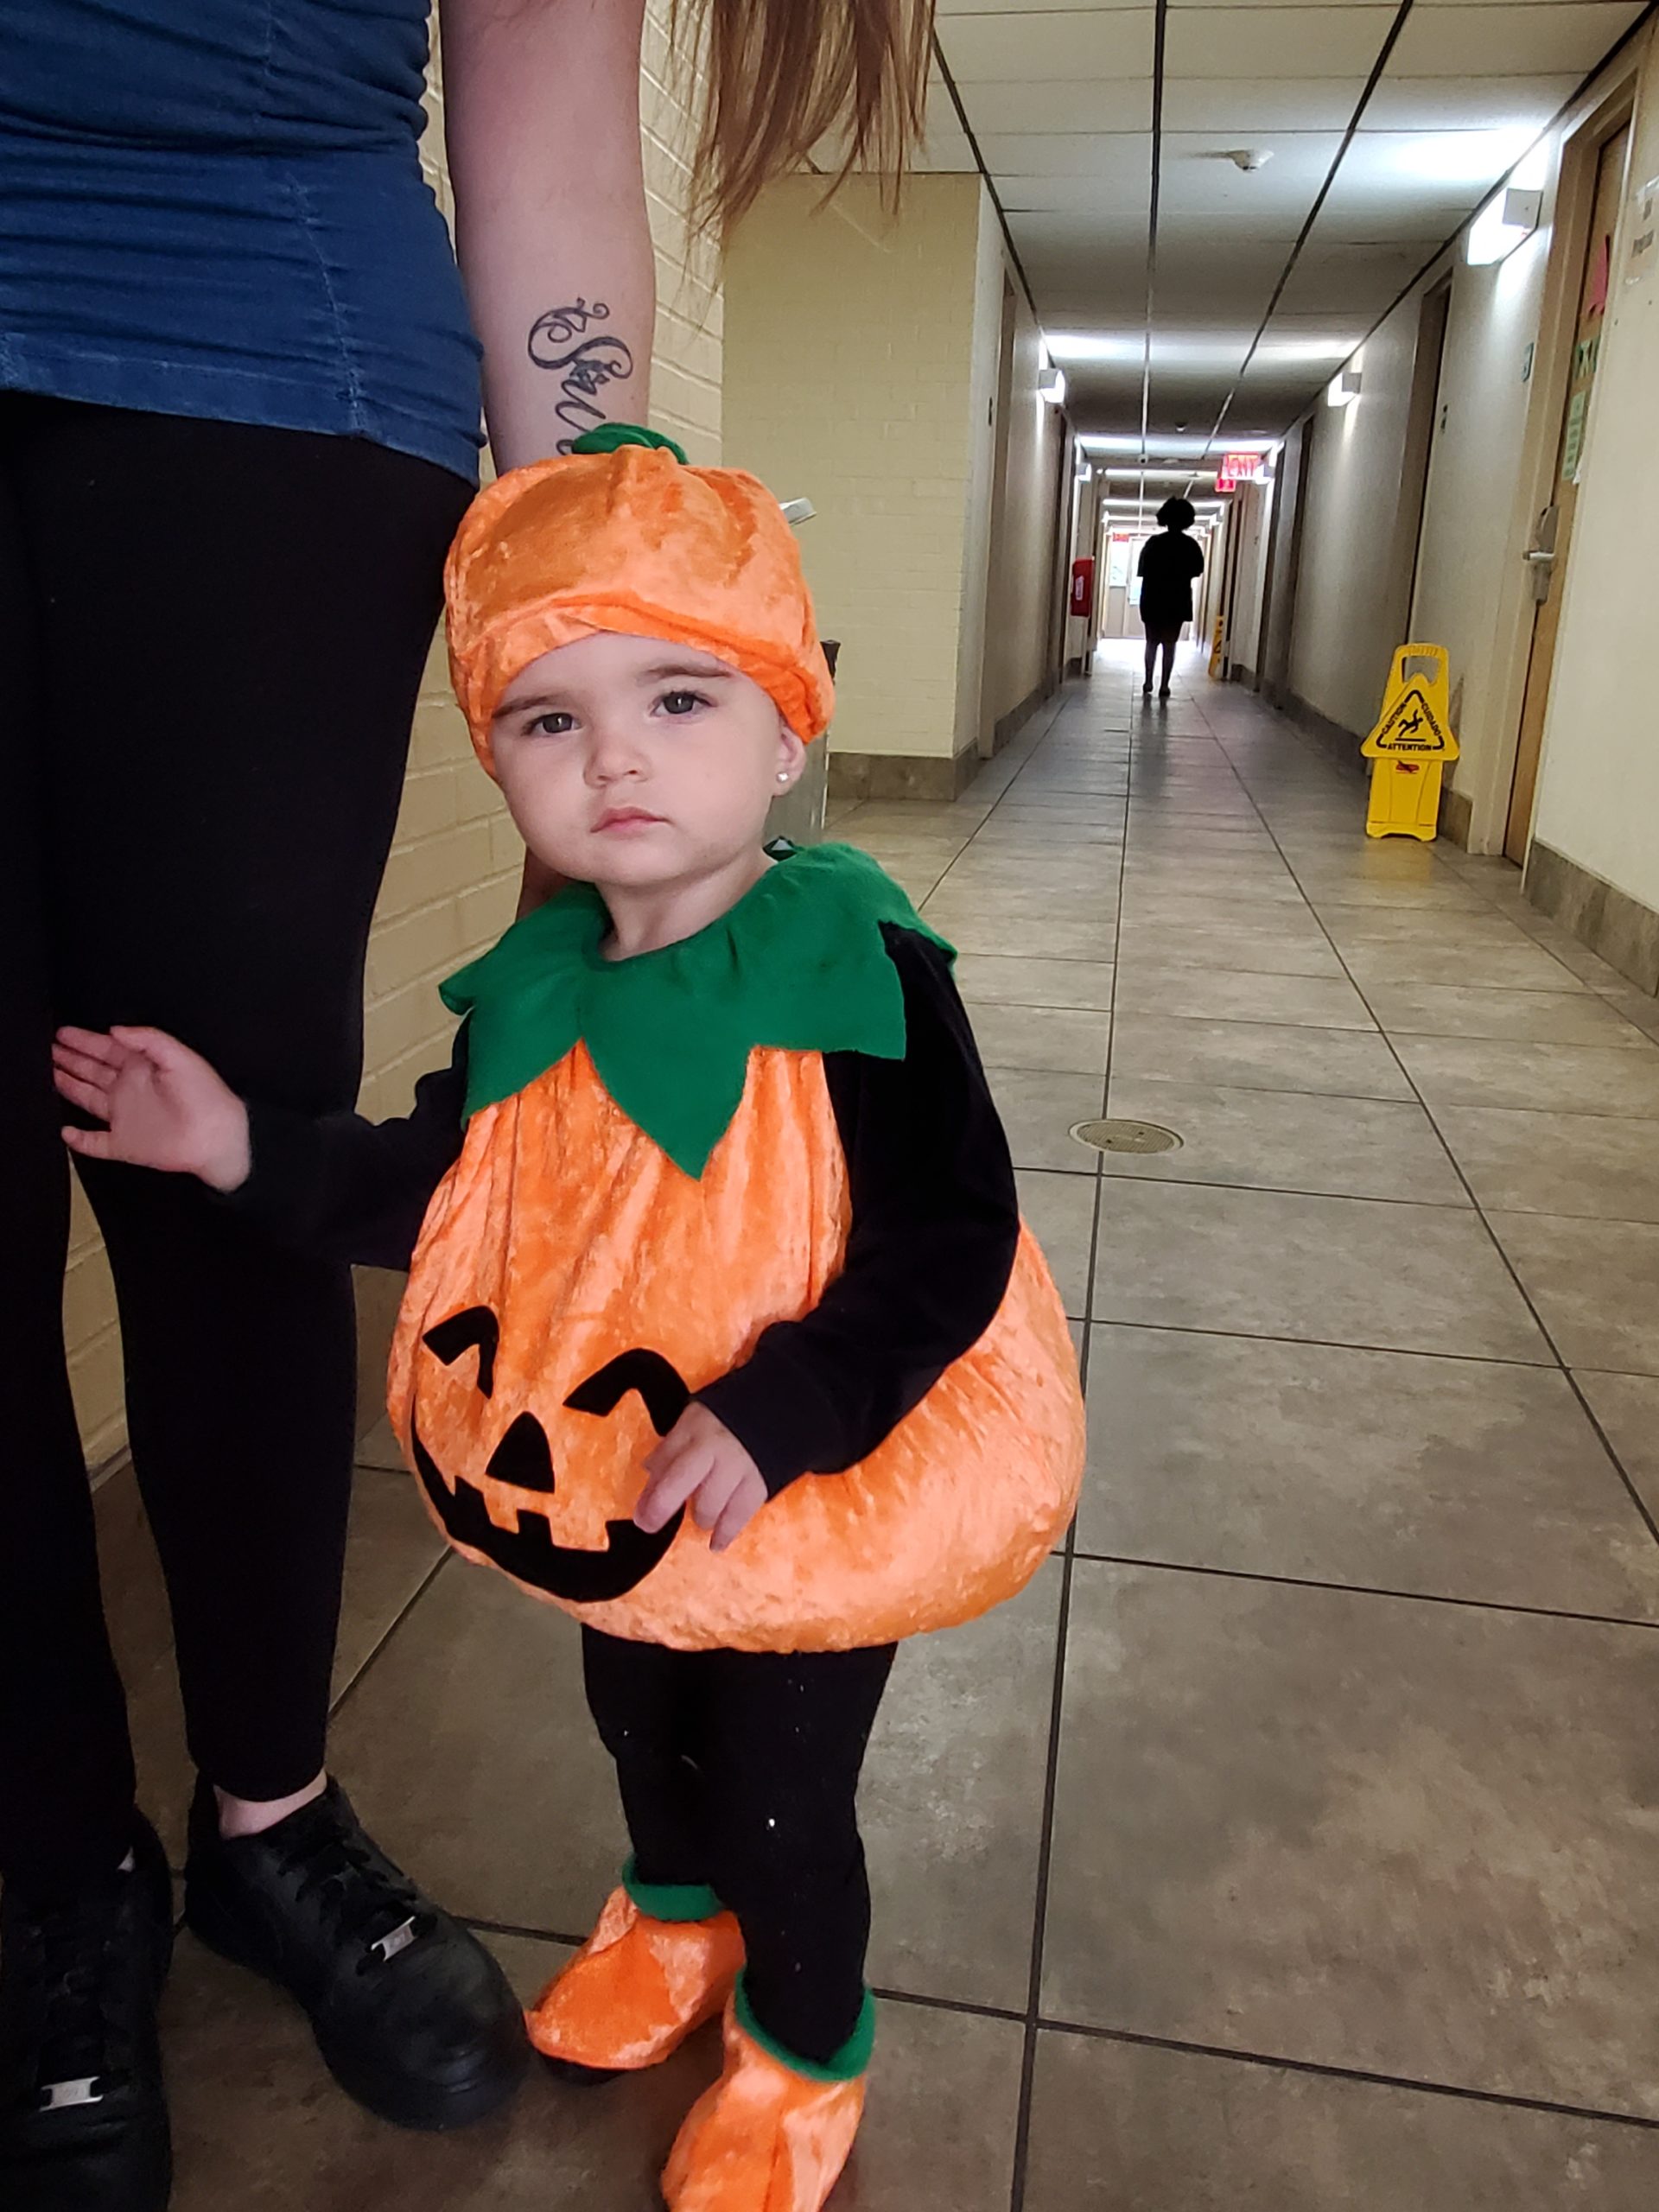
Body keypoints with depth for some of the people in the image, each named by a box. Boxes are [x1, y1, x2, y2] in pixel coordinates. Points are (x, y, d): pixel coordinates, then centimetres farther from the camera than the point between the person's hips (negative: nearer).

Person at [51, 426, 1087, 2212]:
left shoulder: (853, 970, -26)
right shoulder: (534, 988, -7)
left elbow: (944, 1245, -26)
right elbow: (434, 1192, 3)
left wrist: (776, 1413, -35)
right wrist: (250, 1150, -9)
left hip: (810, 1502, -6)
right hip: (599, 1492, 6)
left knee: (779, 1795, 15)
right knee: (640, 1732, 30)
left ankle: (806, 2047, 48)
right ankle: (674, 1914, 64)